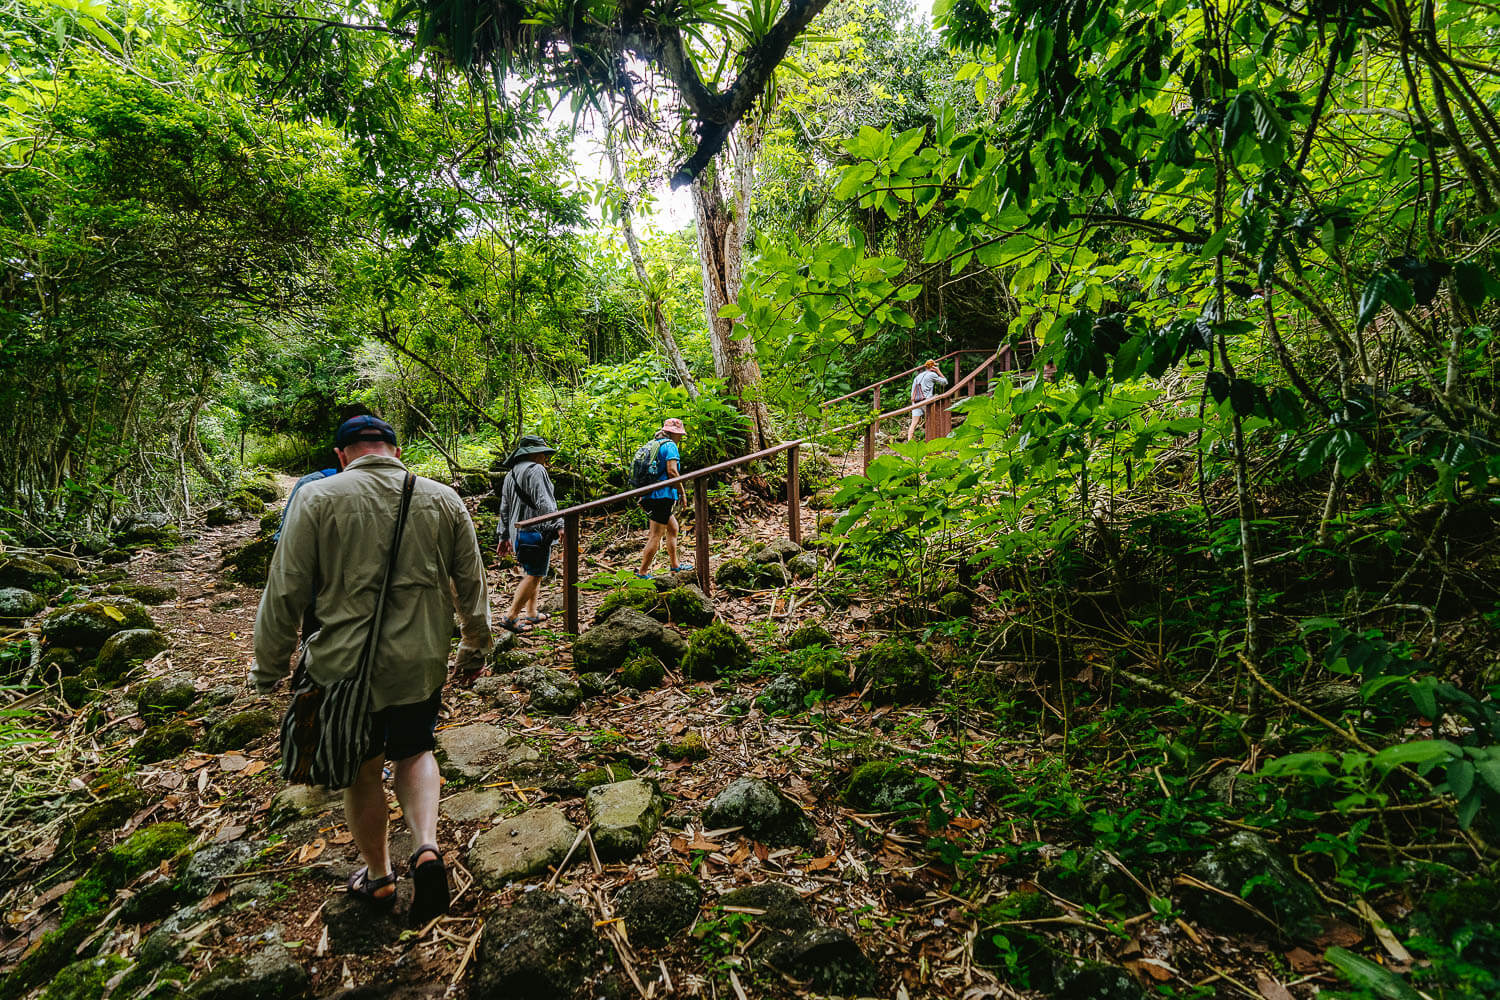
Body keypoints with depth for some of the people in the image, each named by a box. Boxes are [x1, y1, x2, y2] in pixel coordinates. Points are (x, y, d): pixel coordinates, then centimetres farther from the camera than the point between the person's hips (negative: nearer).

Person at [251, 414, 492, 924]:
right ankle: (427, 848, 5)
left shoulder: (318, 498, -8)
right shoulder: (444, 500, 1)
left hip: (345, 666, -2)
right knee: (414, 753, 24)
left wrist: (269, 666, 5)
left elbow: (285, 592, -8)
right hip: (421, 664, 2)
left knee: (363, 772, 18)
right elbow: (472, 584, 7)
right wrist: (475, 647, 20)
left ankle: (379, 877, 36)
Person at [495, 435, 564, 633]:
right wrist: (558, 525, -25)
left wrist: (504, 536, 25)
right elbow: (544, 503, -22)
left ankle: (531, 613, 24)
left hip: (518, 532, 10)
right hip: (536, 531, -10)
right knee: (533, 575, -5)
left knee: (531, 573, 19)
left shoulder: (511, 475, 19)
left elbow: (504, 509, 21)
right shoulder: (535, 470, -10)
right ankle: (511, 617, -4)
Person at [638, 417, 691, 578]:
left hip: (649, 495, 9)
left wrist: (642, 498, 23)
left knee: (673, 527, 21)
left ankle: (674, 564, 29)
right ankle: (643, 572, -3)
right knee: (656, 535, -5)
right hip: (662, 495, -9)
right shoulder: (670, 445, -7)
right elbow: (672, 471, -18)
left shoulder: (652, 445, 20)